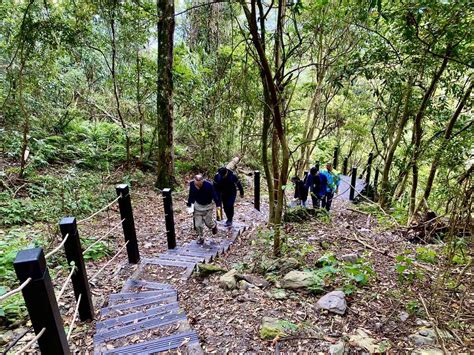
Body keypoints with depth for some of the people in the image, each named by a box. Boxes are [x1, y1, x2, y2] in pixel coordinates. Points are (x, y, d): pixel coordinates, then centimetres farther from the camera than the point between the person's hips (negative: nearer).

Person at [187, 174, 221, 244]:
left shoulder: (209, 185, -28)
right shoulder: (192, 184, -18)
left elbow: (214, 195, -17)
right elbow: (191, 195, -1)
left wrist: (218, 205, -18)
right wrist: (189, 204, 0)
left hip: (208, 207, -2)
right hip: (198, 206, 2)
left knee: (208, 223, 5)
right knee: (198, 225, 3)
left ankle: (214, 225, 41)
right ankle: (200, 238, 26)